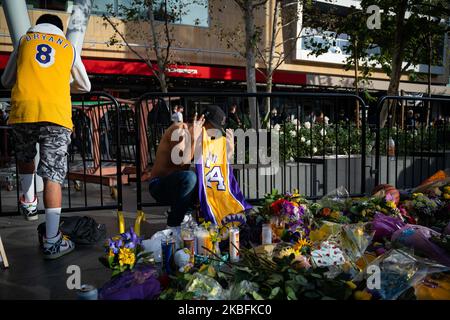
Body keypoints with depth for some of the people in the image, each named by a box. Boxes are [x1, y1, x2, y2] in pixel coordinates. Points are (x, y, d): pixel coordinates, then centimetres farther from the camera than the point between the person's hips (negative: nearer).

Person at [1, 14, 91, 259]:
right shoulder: (68, 47, 23)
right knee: (53, 176, -4)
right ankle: (52, 241, -4)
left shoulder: (25, 40, 24)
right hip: (56, 112, -1)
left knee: (25, 158, 30)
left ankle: (29, 203, 30)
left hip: (23, 108, 1)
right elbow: (85, 86, 33)